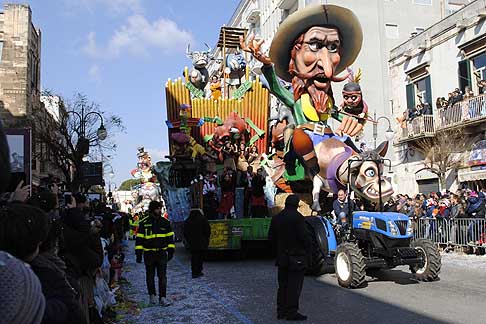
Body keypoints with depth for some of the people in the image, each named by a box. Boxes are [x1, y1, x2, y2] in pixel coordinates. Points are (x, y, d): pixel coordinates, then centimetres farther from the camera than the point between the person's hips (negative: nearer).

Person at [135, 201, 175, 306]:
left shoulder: (165, 222, 5)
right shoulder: (144, 223, 0)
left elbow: (170, 237, 11)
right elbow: (139, 239, 2)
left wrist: (171, 251, 5)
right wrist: (138, 253, -3)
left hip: (162, 253, 1)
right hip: (149, 254, -1)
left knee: (163, 276, -4)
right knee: (150, 276, 10)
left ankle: (163, 297, 0)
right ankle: (152, 295, 25)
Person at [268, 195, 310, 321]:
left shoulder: (276, 218, 7)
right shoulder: (297, 217, -14)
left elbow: (271, 237, 10)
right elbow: (303, 236, -18)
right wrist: (307, 248, -2)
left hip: (281, 257, 7)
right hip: (296, 257, -7)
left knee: (283, 284, 14)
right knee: (294, 286, 0)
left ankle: (281, 311, 20)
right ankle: (291, 312, 3)